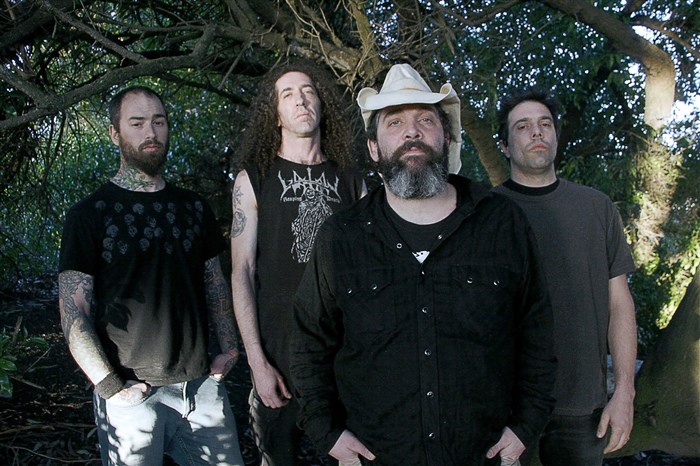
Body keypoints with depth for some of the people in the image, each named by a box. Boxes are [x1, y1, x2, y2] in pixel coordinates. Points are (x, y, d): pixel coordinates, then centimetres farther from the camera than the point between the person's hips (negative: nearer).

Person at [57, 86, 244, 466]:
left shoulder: (194, 207, 10)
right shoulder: (90, 214, -3)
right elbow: (74, 313, -7)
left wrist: (229, 347, 3)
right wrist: (111, 388, -13)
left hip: (203, 385, 4)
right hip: (132, 394, -4)